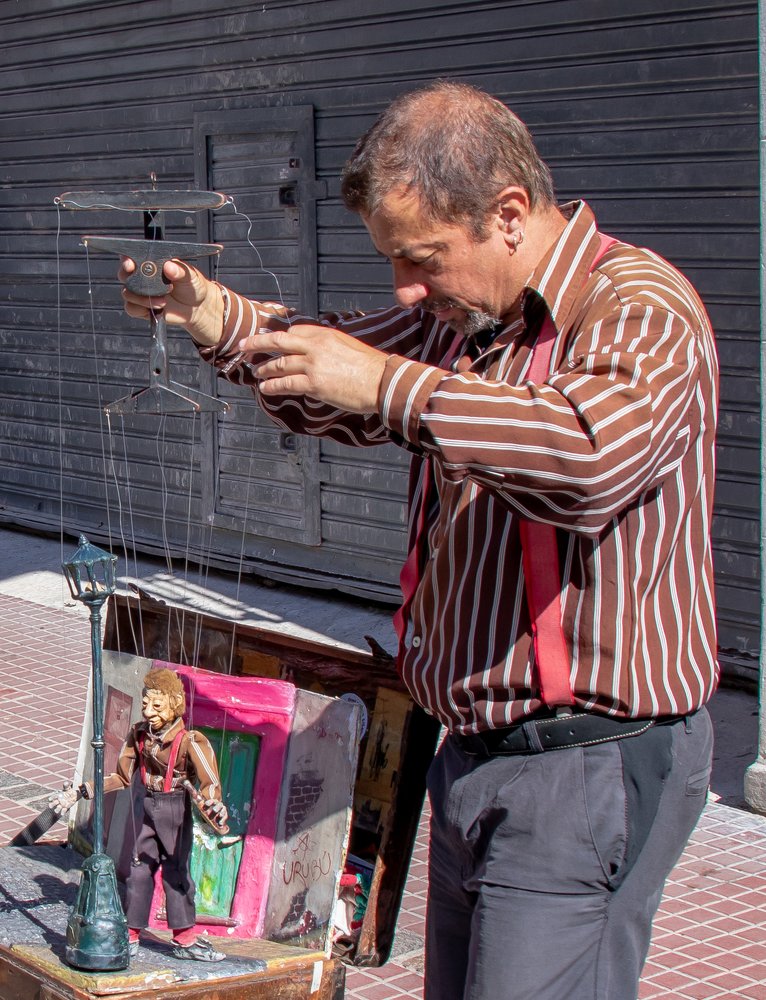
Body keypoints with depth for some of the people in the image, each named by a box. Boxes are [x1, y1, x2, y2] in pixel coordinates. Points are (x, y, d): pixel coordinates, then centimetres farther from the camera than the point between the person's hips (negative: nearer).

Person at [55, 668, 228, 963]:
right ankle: (130, 937, 13)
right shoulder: (138, 735, -1)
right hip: (149, 808, 5)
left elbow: (209, 782, -24)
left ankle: (185, 940, 4)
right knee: (138, 870, 5)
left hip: (176, 809, -5)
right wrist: (81, 792, 6)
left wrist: (214, 805, -47)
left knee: (176, 871, -3)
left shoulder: (189, 740, -18)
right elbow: (122, 777, 10)